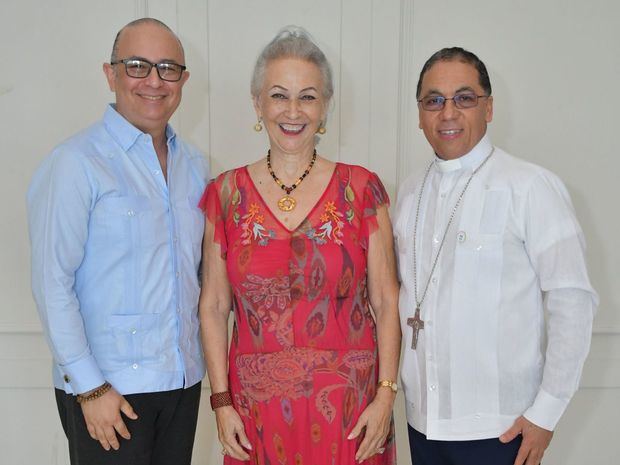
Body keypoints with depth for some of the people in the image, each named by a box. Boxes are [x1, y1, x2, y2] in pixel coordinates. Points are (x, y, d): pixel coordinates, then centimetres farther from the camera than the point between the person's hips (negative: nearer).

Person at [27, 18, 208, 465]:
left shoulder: (194, 165, 7)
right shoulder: (75, 163, -12)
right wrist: (89, 388, -13)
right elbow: (52, 283, -14)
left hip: (184, 379, 6)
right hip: (107, 388, -5)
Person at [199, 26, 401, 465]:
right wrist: (221, 402, -2)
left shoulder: (362, 188, -3)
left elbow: (386, 302, -2)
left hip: (350, 405, 0)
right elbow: (213, 308, 1)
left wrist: (386, 394, -7)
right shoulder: (226, 194, 0)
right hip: (257, 406, 1)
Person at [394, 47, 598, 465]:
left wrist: (546, 413, -12)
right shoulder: (411, 192, 6)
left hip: (499, 428, -4)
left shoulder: (530, 186, -12)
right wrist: (388, 390, 7)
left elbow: (572, 301, -12)